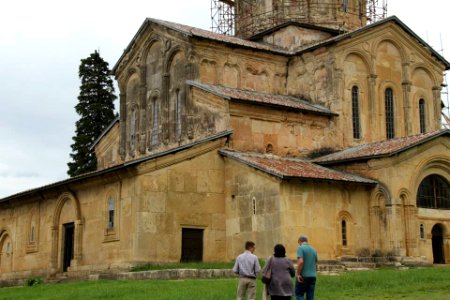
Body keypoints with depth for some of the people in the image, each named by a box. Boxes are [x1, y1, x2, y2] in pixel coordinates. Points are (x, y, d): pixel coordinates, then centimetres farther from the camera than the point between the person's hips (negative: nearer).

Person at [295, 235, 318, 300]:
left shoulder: (300, 248, -7)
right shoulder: (313, 250, 13)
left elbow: (300, 262, -20)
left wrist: (298, 274, -15)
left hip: (303, 276, -6)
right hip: (313, 276, 6)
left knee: (299, 294, 4)